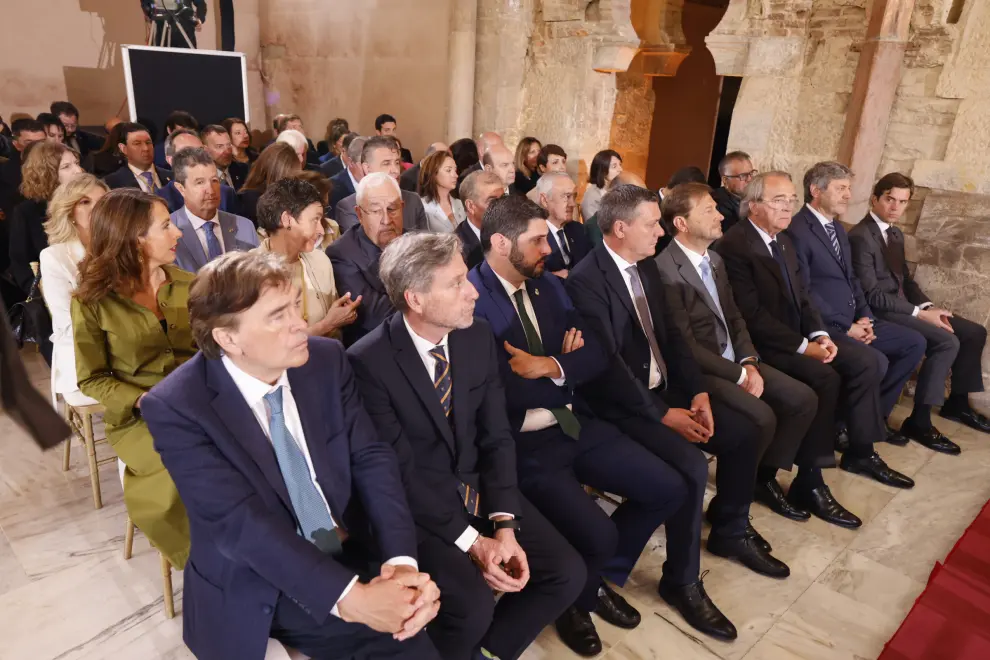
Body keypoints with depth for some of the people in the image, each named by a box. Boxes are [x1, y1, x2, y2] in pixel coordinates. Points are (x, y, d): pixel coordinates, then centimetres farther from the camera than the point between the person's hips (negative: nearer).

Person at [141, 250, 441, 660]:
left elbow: (372, 459, -6)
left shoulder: (326, 360, -4)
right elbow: (240, 521, -22)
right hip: (257, 591, -4)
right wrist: (349, 596, -31)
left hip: (354, 555, 4)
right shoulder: (175, 407, -15)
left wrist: (403, 560, -23)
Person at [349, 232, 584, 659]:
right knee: (472, 605, -26)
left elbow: (496, 438, -1)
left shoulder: (478, 337, -4)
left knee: (566, 573, -6)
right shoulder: (368, 361, -20)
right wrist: (473, 542, -20)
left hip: (479, 488, 5)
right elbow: (402, 471, -17)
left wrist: (504, 527, -13)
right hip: (415, 506, -5)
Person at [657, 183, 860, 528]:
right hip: (699, 370, -9)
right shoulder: (666, 270, -19)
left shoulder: (715, 260, 12)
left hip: (735, 360, 9)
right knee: (761, 417, -26)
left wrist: (749, 362, -4)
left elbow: (735, 318, 14)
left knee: (804, 399, -3)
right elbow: (685, 345, -20)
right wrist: (739, 375, -16)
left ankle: (765, 475, 13)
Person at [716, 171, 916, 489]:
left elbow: (802, 295, 14)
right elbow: (751, 315, -22)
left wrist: (820, 335, -4)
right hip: (764, 342, -9)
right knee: (823, 376, -26)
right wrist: (803, 346, -20)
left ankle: (860, 453, 12)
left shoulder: (784, 241, 13)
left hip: (800, 335, 9)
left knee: (866, 361, 0)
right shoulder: (733, 246, -17)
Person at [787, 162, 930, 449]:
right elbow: (804, 293, -20)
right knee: (876, 360, -26)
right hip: (824, 325, -10)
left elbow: (852, 279, 19)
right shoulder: (797, 231, -15)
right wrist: (846, 326, -16)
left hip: (854, 320, 10)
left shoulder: (838, 228, 17)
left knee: (914, 342, 7)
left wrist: (864, 317, 2)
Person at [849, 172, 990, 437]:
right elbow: (872, 295, -21)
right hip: (881, 312, -10)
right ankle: (918, 421, -17)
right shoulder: (860, 237, -16)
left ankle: (957, 403, 23)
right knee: (947, 342, -25)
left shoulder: (895, 234, 15)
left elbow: (906, 279, 18)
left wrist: (928, 306, -1)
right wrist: (920, 313, -19)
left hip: (902, 306, 10)